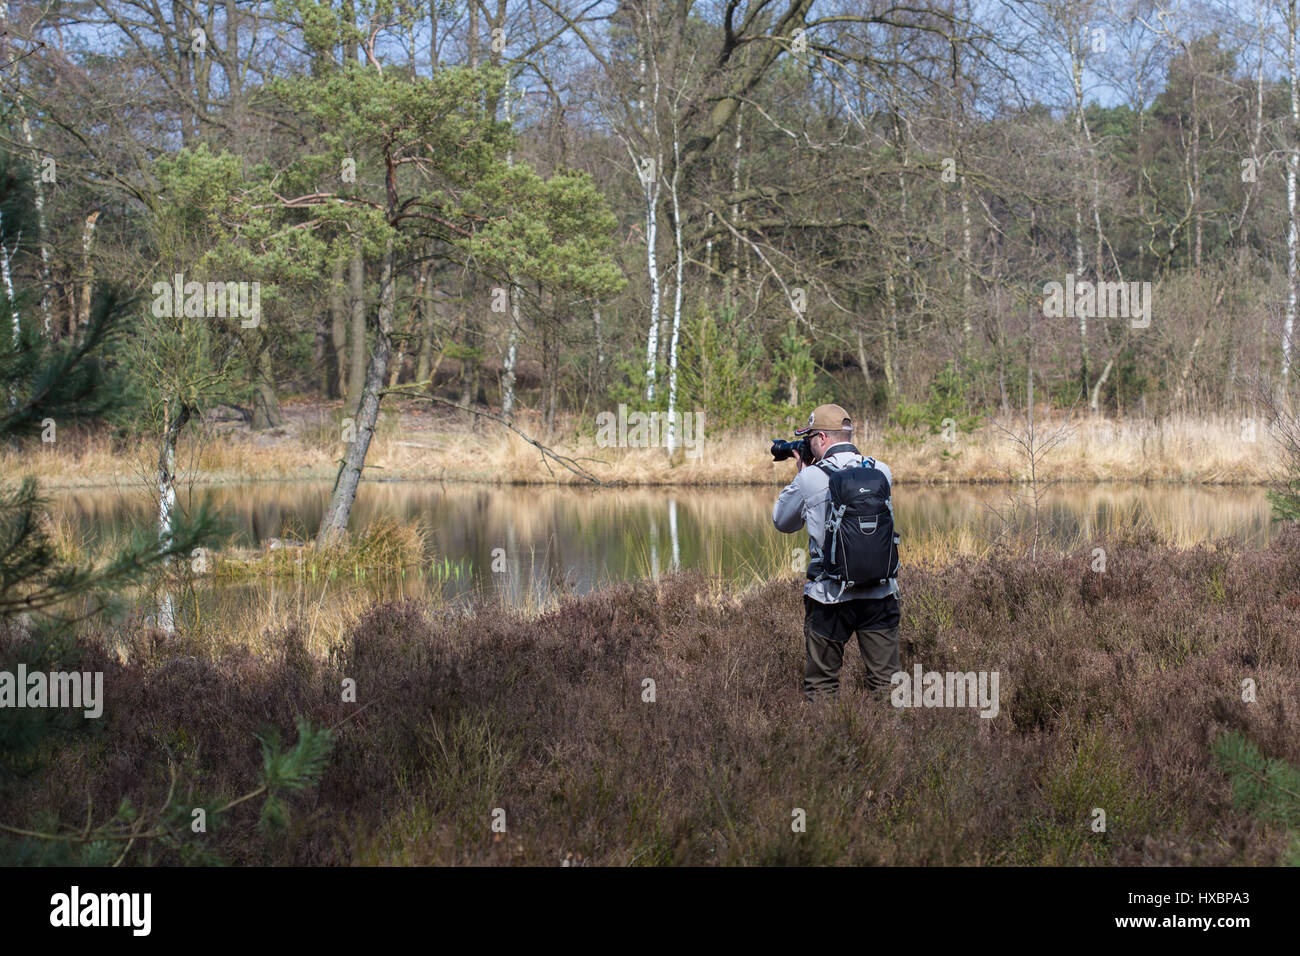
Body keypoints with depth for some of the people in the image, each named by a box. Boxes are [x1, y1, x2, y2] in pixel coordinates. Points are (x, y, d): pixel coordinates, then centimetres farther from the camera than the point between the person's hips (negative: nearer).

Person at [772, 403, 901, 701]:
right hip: (880, 594, 3)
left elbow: (782, 522, 8)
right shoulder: (882, 472, 2)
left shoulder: (810, 479, -8)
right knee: (886, 683, 9)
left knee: (821, 687, 9)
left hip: (830, 597, -3)